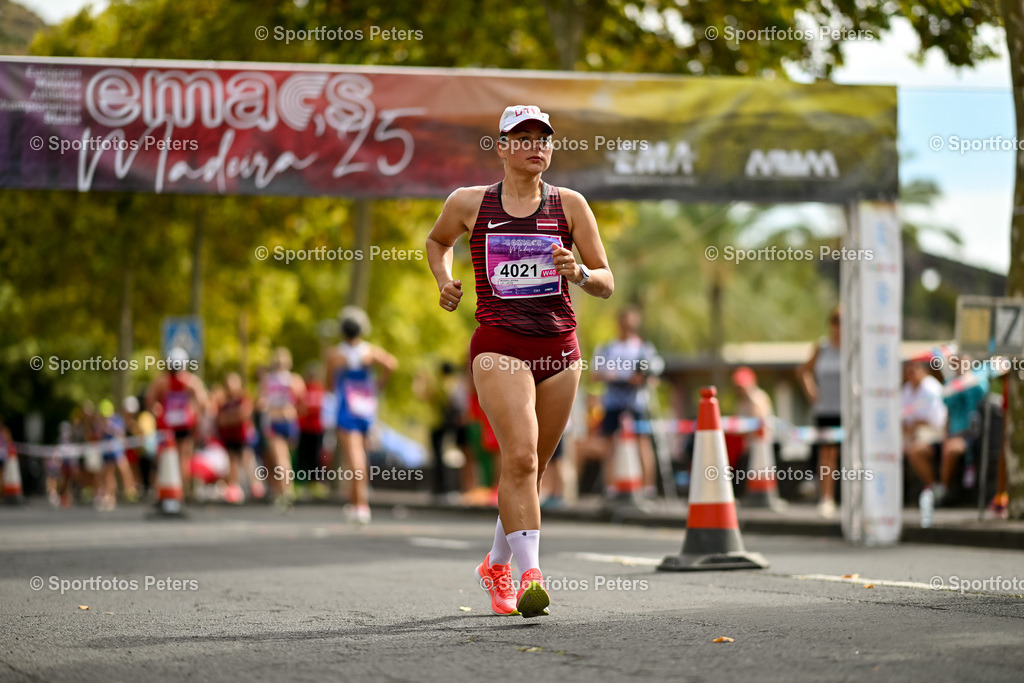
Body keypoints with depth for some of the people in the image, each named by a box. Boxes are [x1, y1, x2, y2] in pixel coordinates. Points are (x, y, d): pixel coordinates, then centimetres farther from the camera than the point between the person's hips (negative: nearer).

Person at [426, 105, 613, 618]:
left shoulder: (569, 204, 5)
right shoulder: (469, 203, 4)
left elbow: (606, 283, 6)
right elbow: (437, 241, 25)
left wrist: (578, 273, -15)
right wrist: (444, 281, 7)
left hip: (559, 349, 3)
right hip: (499, 346, -3)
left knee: (529, 468, 11)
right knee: (520, 457, -21)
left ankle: (497, 565, 33)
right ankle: (530, 575, -25)